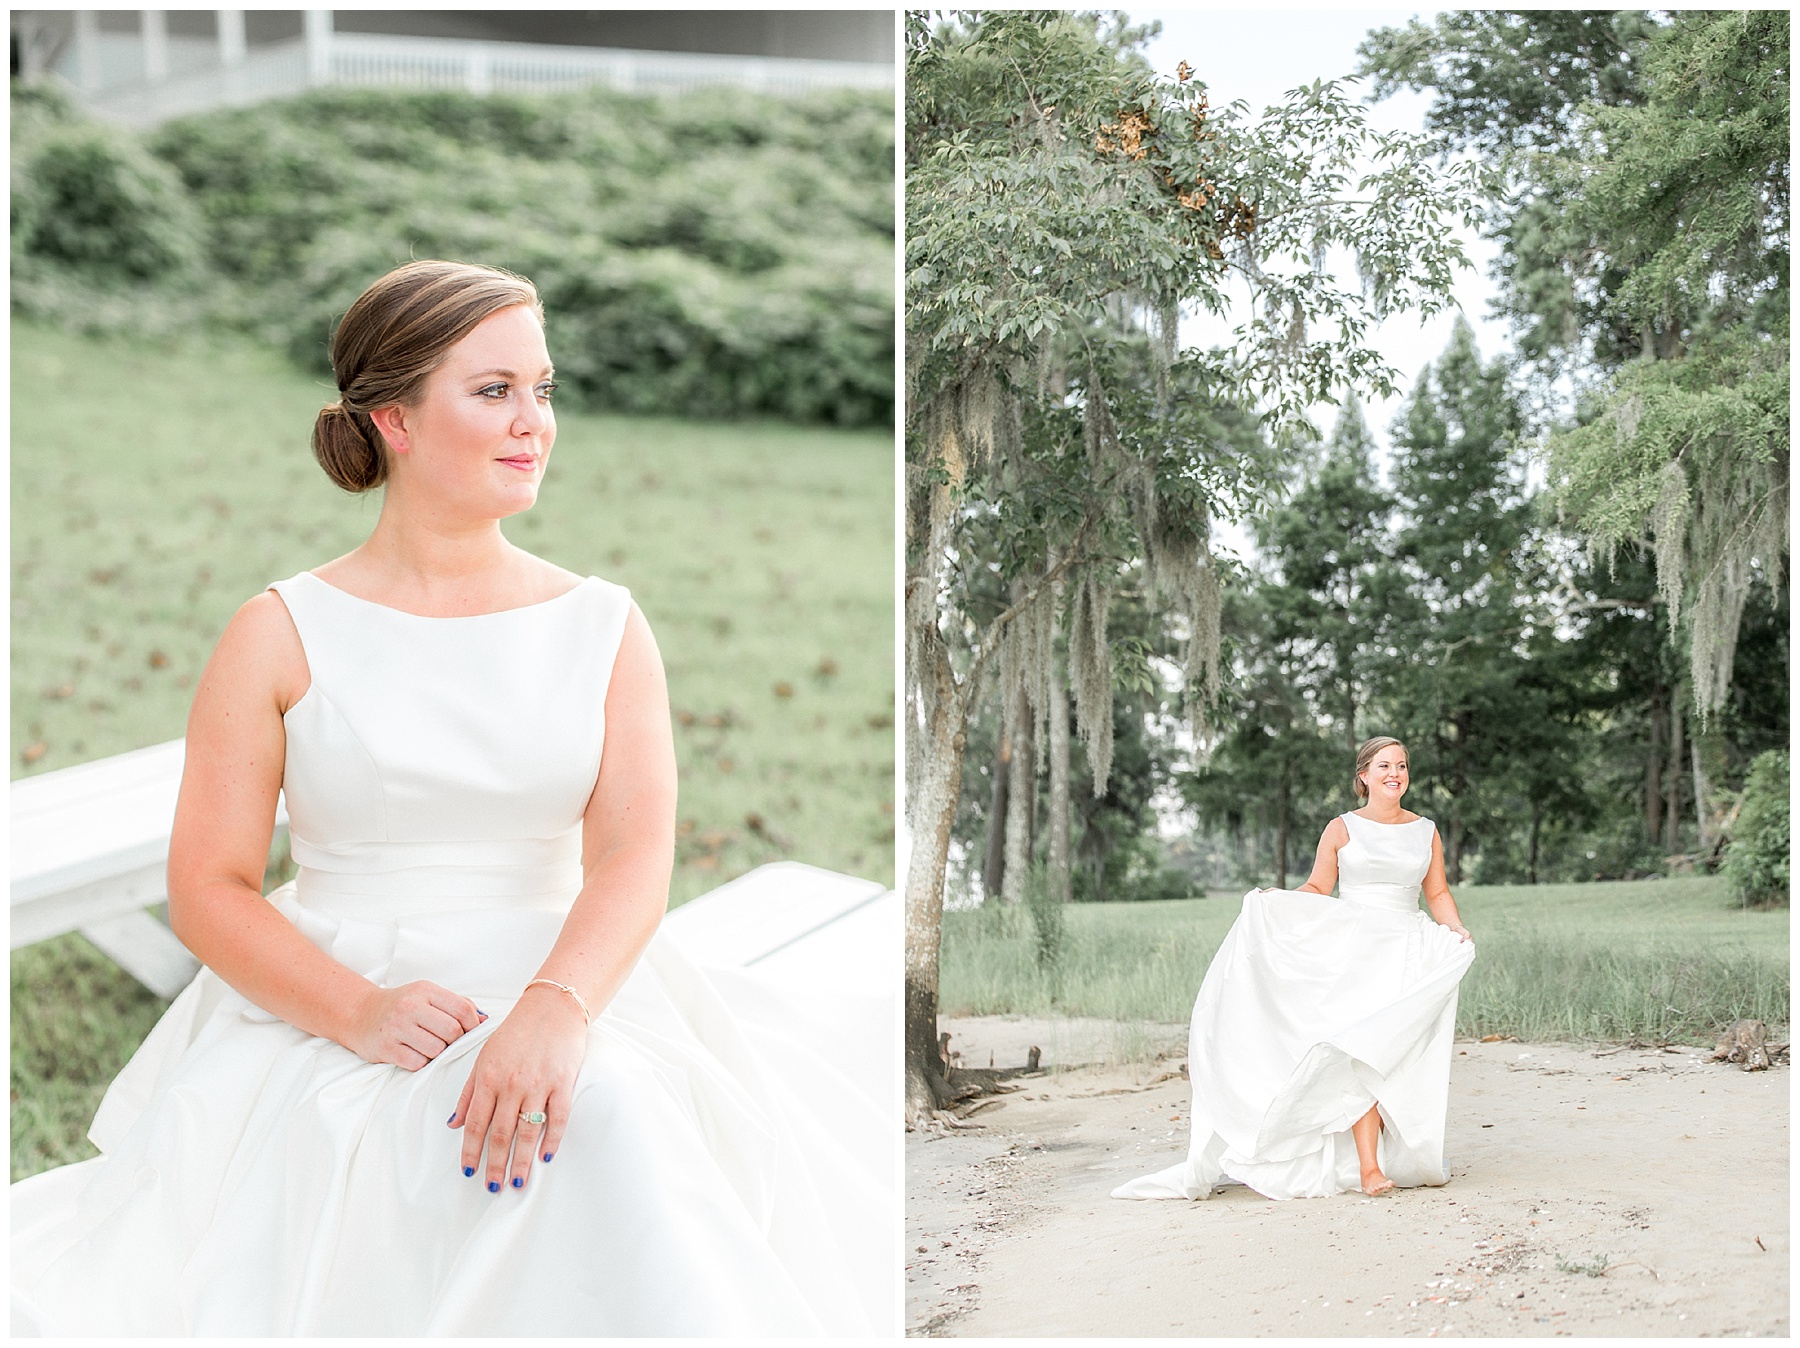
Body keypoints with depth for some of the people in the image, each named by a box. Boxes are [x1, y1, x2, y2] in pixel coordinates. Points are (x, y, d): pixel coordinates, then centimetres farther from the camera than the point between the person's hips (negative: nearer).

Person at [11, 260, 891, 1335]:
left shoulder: (605, 628, 8)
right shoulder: (282, 635, 5)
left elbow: (636, 855, -6)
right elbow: (207, 889, 1)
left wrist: (556, 1007, -27)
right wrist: (360, 1011, -17)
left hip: (573, 994, 0)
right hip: (324, 1003, 0)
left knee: (608, 1112, -33)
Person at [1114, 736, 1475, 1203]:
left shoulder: (1425, 831, 12)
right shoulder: (1341, 829, 6)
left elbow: (1438, 894, 16)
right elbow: (1316, 890, 7)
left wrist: (1457, 929, -1)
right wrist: (1274, 899, -10)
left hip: (1409, 954, 3)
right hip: (1353, 950, -2)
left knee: (1402, 1057, -3)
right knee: (1362, 1054, -14)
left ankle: (1403, 1158, 7)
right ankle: (1367, 1166, -17)